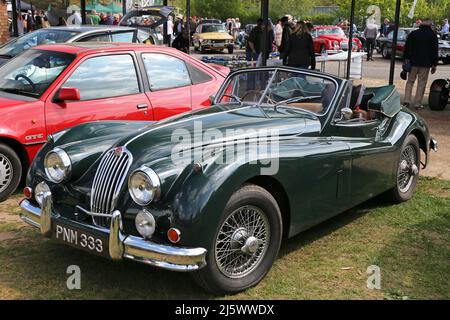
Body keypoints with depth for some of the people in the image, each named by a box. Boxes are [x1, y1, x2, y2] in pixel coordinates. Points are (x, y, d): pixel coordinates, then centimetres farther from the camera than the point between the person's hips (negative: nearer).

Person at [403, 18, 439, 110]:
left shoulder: (413, 34, 7)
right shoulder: (432, 35, 0)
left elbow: (406, 48, 8)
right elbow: (435, 51, 1)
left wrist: (406, 59, 11)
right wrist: (434, 65, 5)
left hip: (413, 62, 2)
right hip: (425, 64, -2)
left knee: (410, 81, 12)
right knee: (422, 83, 2)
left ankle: (407, 100, 2)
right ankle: (417, 103, 1)